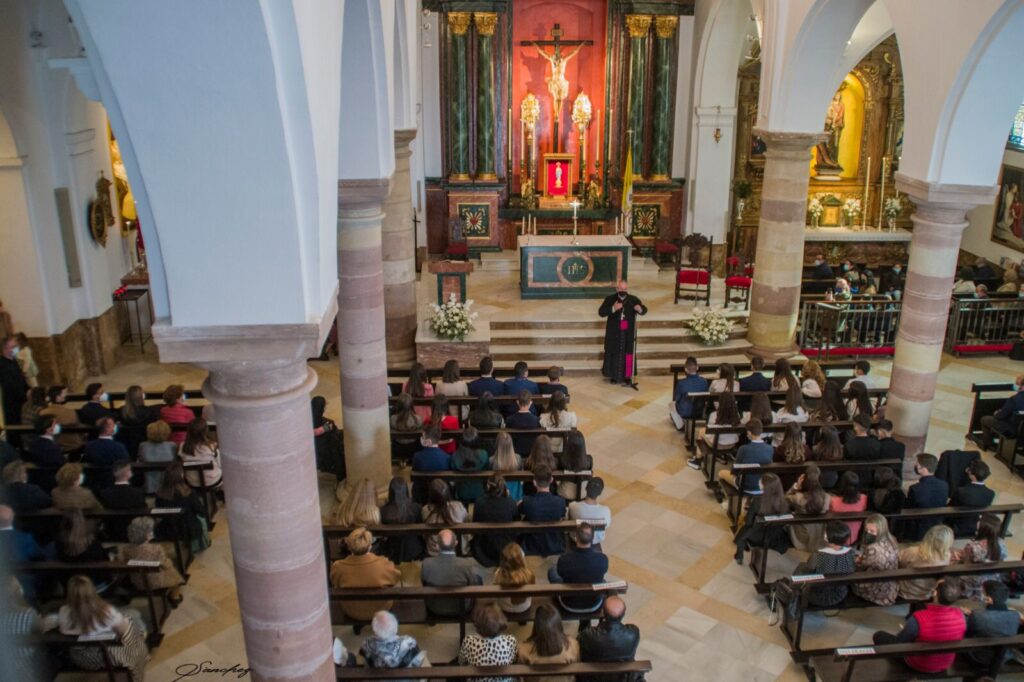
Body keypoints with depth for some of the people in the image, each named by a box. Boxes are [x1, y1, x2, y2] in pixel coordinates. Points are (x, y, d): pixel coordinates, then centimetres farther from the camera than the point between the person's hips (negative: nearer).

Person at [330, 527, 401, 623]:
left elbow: (334, 584, -6)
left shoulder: (338, 567, -30)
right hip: (381, 610, -1)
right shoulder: (383, 564, -32)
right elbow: (397, 576, -9)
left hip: (351, 613, 1)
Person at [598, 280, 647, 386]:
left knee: (628, 353, 3)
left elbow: (644, 310, 3)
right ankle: (613, 376, 20)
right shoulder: (610, 299, -5)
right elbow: (601, 312, -12)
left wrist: (640, 309, -22)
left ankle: (627, 376, 11)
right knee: (614, 353, 7)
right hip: (614, 332, -1)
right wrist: (613, 309, -27)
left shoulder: (633, 299, -1)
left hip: (628, 332, 1)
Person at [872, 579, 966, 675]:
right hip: (946, 664, 4)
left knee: (879, 635, 14)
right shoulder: (960, 616, -24)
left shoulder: (918, 619, -38)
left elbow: (897, 644, -21)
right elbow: (959, 640, 0)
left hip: (919, 666, -4)